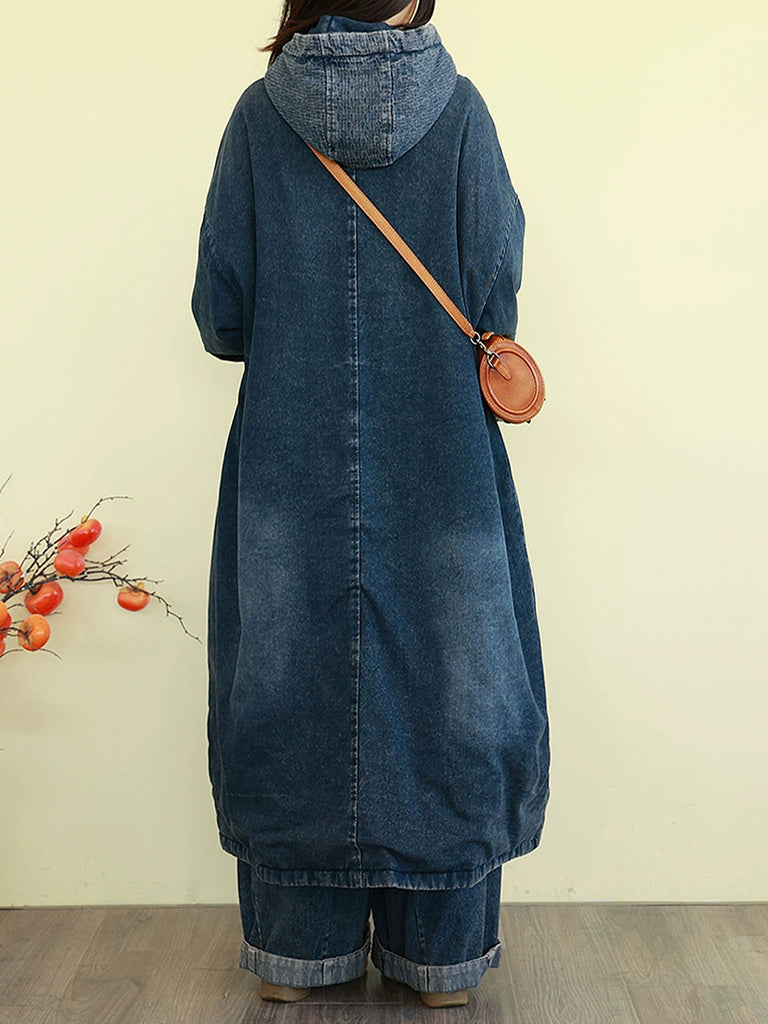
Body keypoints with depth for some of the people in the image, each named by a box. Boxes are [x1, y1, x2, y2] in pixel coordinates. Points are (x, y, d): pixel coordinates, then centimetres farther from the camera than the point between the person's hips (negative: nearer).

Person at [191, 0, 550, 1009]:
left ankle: (296, 948, 25)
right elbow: (496, 302, -4)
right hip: (440, 473, 0)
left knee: (292, 681, 12)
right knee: (440, 688, 11)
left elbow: (221, 315, -2)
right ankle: (440, 954, 24)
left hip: (289, 465, 1)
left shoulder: (259, 114, 0)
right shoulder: (461, 111, -2)